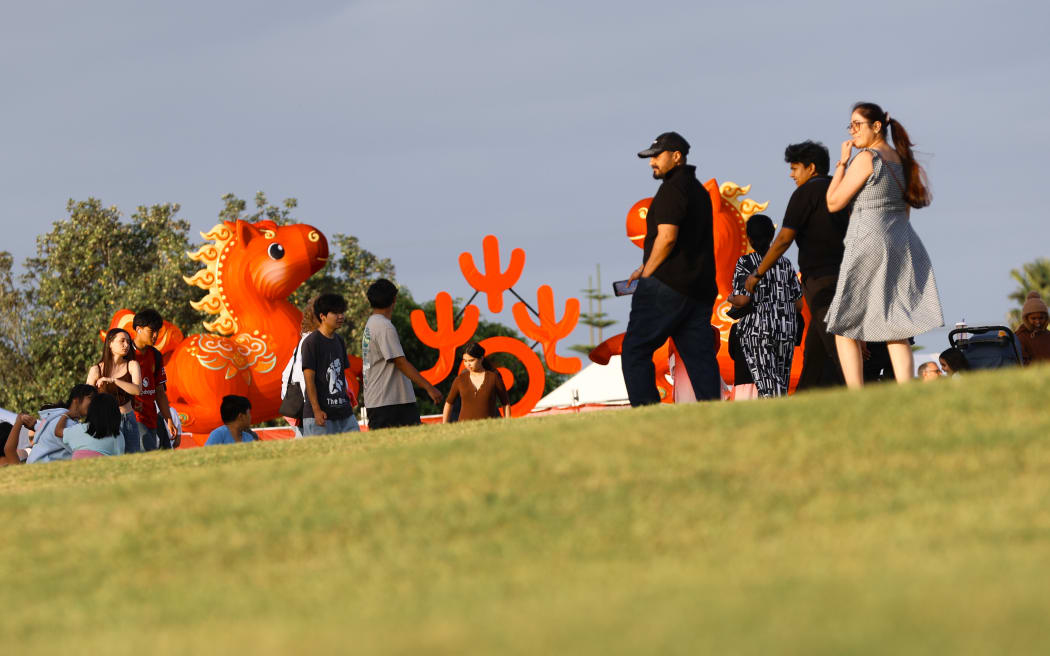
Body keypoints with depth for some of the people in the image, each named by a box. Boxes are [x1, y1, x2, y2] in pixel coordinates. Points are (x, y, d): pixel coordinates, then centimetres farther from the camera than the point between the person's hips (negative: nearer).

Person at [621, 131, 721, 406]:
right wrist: (646, 268, 21)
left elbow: (667, 237, -18)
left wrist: (647, 273, -6)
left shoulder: (673, 189, -8)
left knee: (635, 352, -4)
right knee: (700, 356, 4)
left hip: (668, 285, -9)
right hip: (701, 288, 9)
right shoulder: (699, 190, 21)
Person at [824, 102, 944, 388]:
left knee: (843, 327, -1)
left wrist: (842, 162, 0)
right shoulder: (903, 160, 14)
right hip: (903, 243, 8)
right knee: (896, 331, 5)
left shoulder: (866, 158, -9)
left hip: (869, 243, -8)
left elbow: (833, 203, -6)